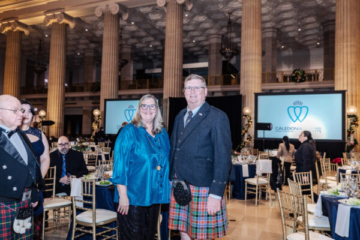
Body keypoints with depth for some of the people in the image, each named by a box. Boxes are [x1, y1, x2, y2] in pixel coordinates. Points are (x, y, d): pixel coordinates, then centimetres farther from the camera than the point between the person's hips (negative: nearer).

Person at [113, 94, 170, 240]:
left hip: (154, 196, 5)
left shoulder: (163, 134, 8)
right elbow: (120, 164, -13)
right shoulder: (129, 131, -8)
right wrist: (123, 195, -17)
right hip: (133, 197, -5)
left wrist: (164, 192, 8)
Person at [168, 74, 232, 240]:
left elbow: (223, 157, -13)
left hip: (202, 189, -5)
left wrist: (216, 194, -18)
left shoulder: (217, 117, -7)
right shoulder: (180, 116, 13)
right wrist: (170, 179, 8)